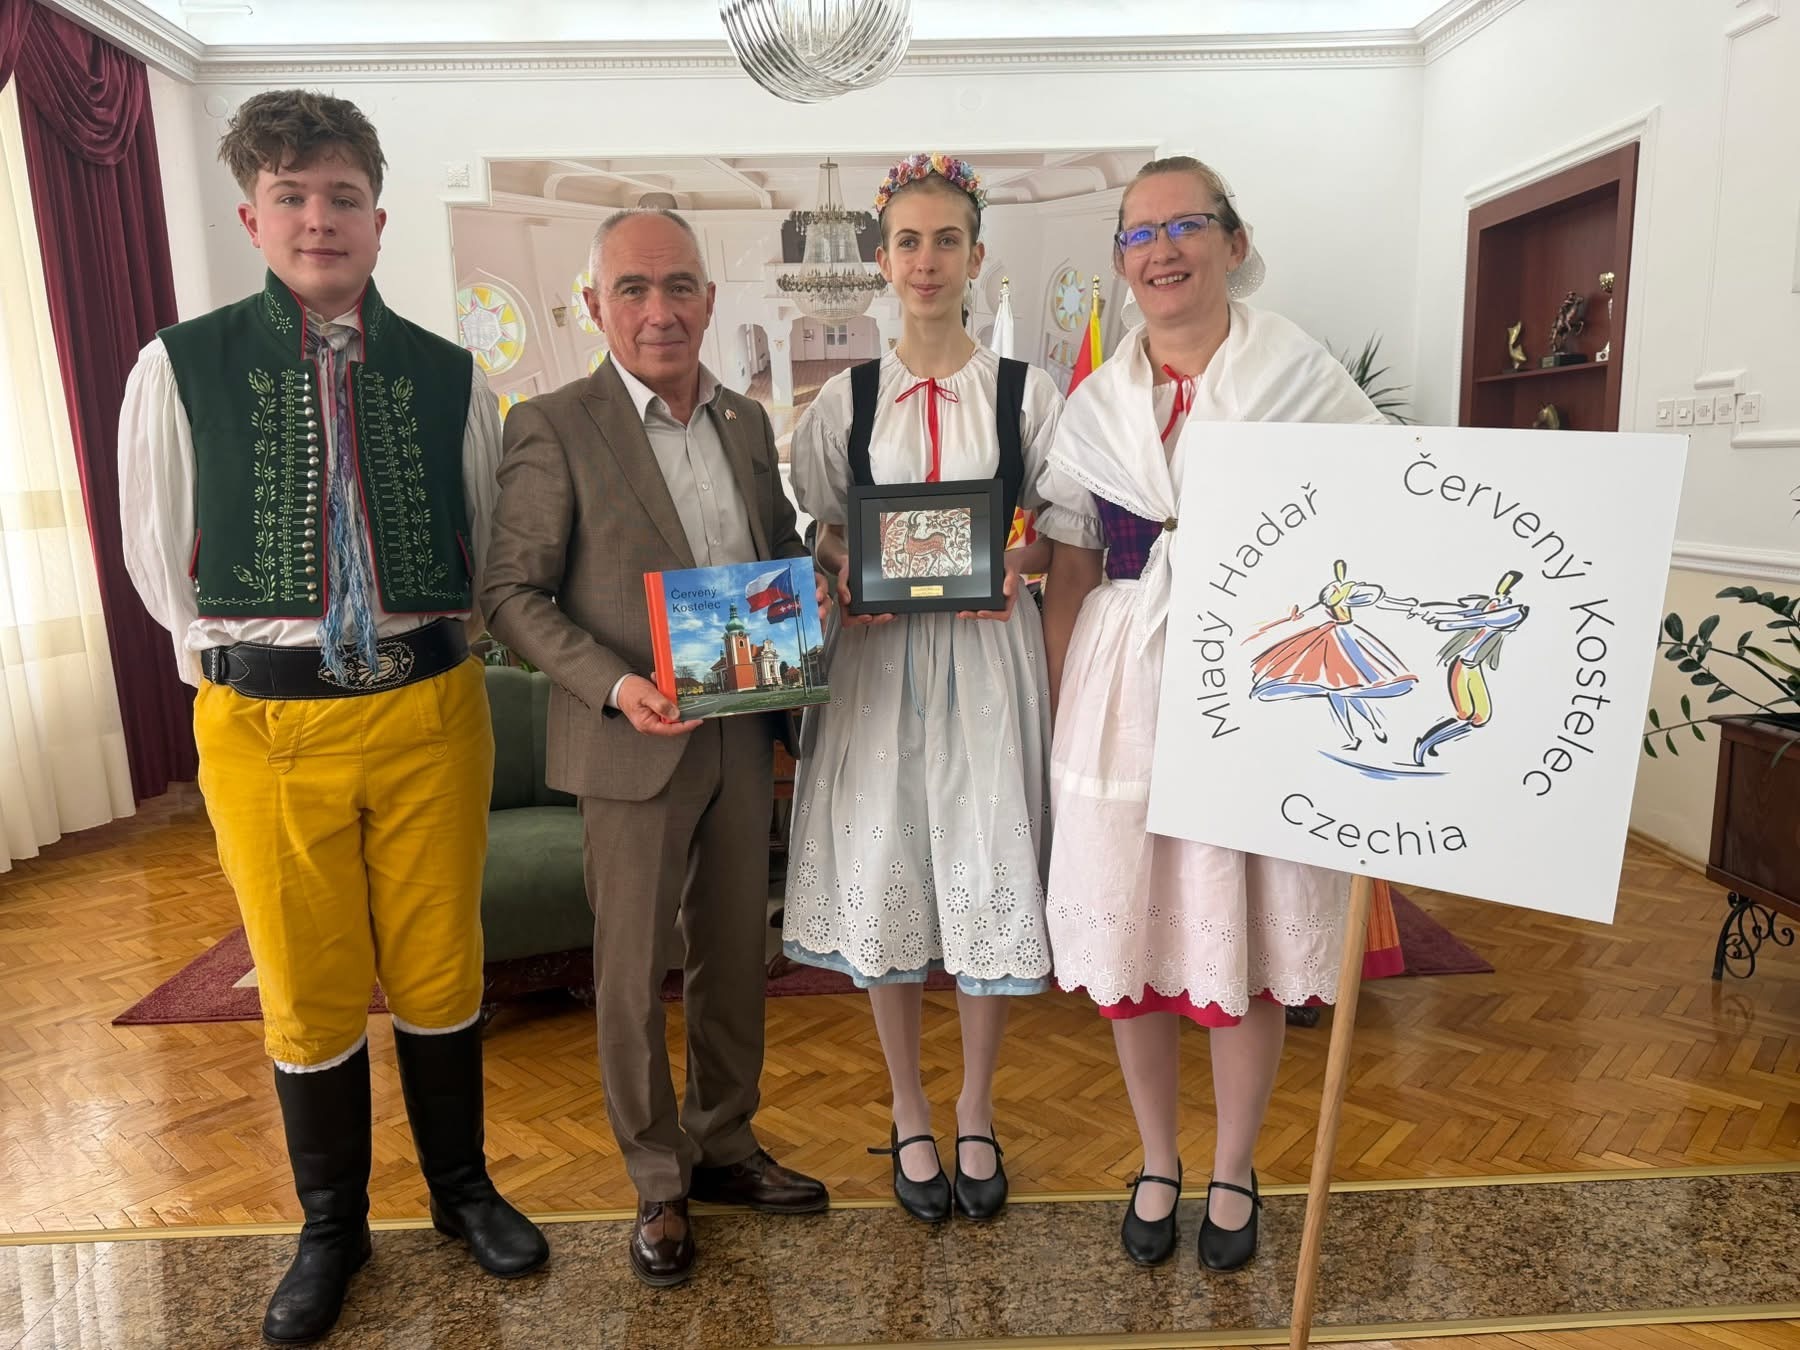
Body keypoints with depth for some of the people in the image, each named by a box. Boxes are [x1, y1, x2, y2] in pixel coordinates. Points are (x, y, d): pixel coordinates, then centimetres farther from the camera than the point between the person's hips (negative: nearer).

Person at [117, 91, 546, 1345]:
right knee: (307, 992, 11)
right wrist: (254, 667, 1)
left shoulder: (450, 377, 3)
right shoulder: (182, 367, -1)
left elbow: (489, 553, 10)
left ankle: (462, 1187, 35)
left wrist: (420, 656, 5)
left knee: (441, 970, 12)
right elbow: (161, 564, 4)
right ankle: (332, 1228, 33)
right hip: (264, 723, -1)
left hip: (430, 712, 1)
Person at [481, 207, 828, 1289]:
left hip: (744, 739, 5)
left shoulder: (749, 422, 7)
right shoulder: (555, 428, -9)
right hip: (634, 745, -5)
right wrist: (615, 685, -22)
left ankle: (726, 1146, 37)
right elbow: (514, 594, -9)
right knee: (634, 972, 8)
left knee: (736, 954, 17)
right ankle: (658, 1184, 29)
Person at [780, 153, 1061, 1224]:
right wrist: (846, 578, -11)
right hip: (878, 656, 1)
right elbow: (821, 532, 10)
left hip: (990, 653, -1)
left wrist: (1014, 562, -14)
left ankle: (977, 1112, 25)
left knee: (992, 876, 1)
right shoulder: (847, 399, 8)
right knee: (886, 875, 5)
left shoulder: (1026, 391, 5)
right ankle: (911, 1113, 27)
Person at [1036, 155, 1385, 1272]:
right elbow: (1069, 575, 8)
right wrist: (1061, 712, 2)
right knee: (1130, 933, 9)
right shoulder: (1097, 402, 9)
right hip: (1124, 690, 3)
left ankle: (1234, 1171, 32)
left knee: (1244, 940, 7)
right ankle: (1158, 1163, 33)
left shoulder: (1299, 373, 0)